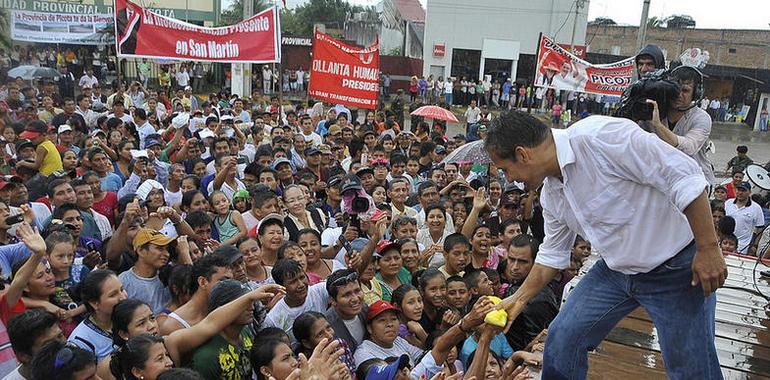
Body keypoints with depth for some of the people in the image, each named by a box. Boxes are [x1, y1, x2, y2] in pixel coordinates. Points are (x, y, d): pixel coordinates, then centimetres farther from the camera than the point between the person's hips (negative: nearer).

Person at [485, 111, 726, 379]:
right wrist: (519, 299, 14)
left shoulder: (599, 136, -27)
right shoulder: (550, 193, -1)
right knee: (562, 338, 4)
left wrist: (708, 248, -24)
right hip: (617, 269, 7)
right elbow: (552, 254, 13)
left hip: (677, 265, -7)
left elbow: (684, 175, -26)